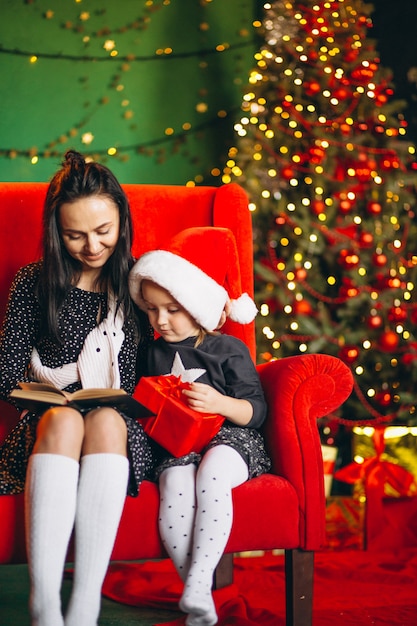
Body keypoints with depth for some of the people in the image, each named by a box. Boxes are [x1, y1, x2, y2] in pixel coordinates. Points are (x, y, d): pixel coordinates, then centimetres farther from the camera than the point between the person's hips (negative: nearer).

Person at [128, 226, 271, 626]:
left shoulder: (228, 350, 3)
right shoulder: (156, 353, 19)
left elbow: (255, 411, -1)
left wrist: (219, 403, -19)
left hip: (230, 439, -3)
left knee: (212, 475, -37)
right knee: (176, 485, -32)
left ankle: (197, 585, -35)